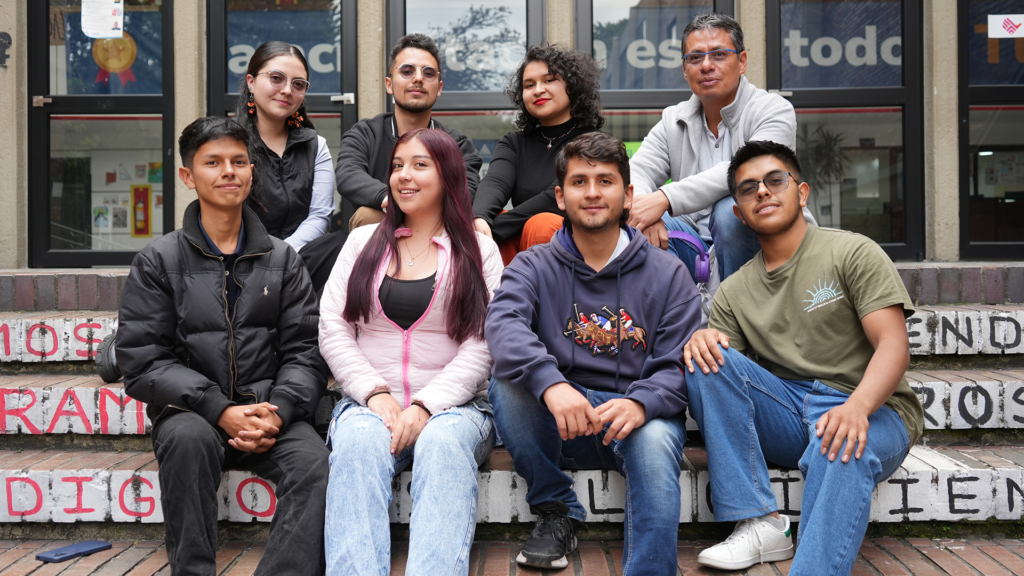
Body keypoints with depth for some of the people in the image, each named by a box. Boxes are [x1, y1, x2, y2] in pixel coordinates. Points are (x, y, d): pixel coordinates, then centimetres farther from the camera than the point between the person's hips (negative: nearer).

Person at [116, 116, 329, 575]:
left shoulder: (282, 259, 13)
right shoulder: (158, 261, 7)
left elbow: (304, 351, 6)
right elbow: (143, 361, -2)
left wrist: (278, 411, -15)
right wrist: (220, 410, -16)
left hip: (271, 412, 1)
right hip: (190, 412, -1)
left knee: (313, 460, -28)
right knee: (190, 438, -35)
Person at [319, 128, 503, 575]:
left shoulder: (479, 251, 11)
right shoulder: (363, 241, 18)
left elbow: (480, 348, 1)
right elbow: (332, 329, 9)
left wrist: (425, 406, -14)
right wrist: (376, 393, -7)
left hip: (452, 406, -1)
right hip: (368, 403, 2)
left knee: (444, 443, -36)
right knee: (358, 442, -34)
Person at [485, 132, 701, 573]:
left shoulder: (668, 274, 6)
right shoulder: (534, 267, 6)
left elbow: (679, 367, -3)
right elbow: (504, 325, -17)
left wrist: (640, 403, -27)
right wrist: (550, 383, -38)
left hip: (639, 418, -2)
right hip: (559, 422, 2)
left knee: (655, 441, -34)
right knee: (506, 383, -26)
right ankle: (556, 511, -7)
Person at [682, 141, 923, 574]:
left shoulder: (853, 253, 0)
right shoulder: (734, 292, 13)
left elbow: (894, 346, -11)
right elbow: (721, 370, 6)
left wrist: (856, 407, -32)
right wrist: (701, 340, -19)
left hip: (870, 411, -4)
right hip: (785, 417, 5)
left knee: (842, 450, -39)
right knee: (707, 358, -19)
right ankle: (762, 526, -23)